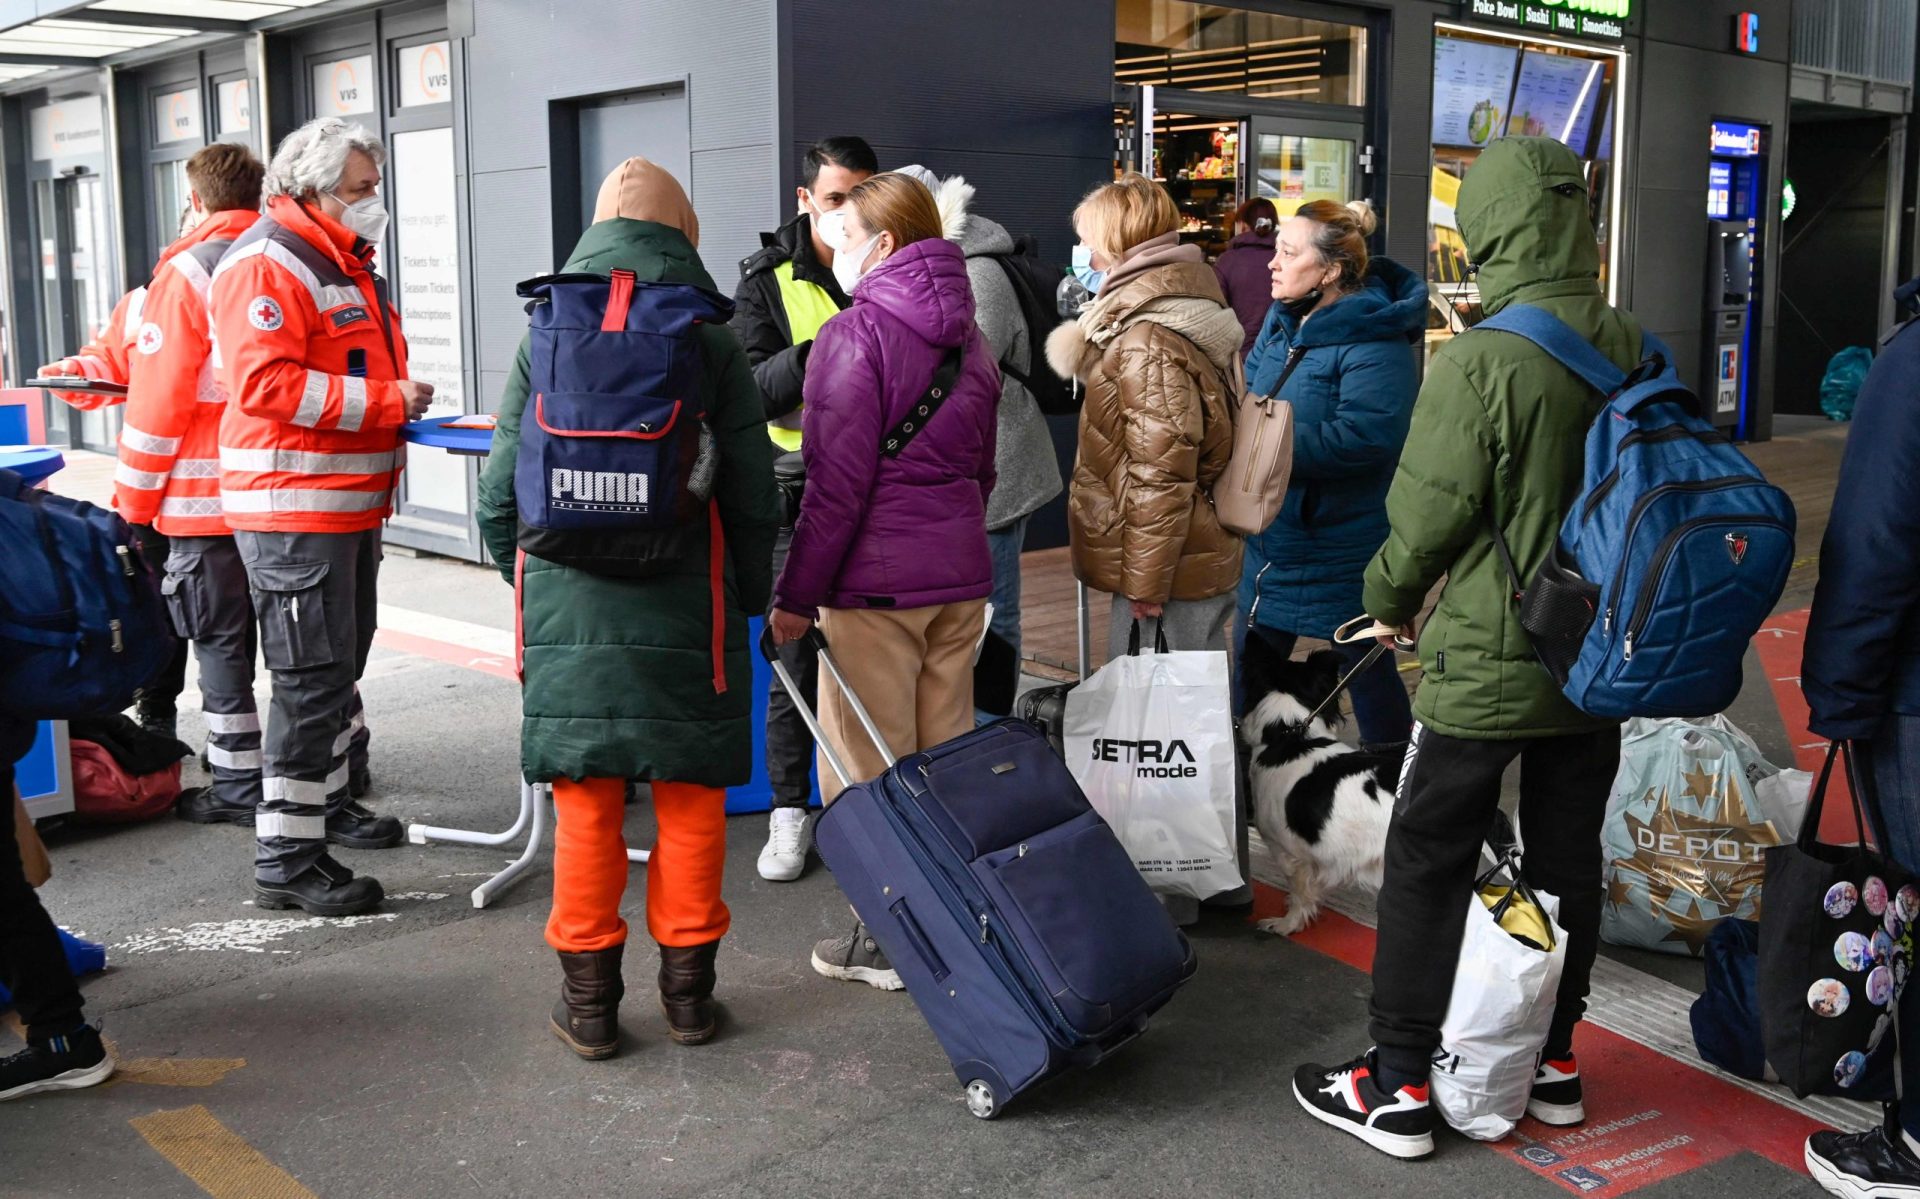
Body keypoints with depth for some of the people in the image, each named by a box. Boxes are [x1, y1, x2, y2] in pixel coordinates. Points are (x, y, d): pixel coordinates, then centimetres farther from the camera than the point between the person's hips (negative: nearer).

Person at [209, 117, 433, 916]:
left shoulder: (345, 263, 18)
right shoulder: (268, 265, -14)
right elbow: (264, 383, -25)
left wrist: (399, 398, 11)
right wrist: (385, 403, -23)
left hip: (349, 505, 10)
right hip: (294, 509, -10)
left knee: (339, 668, 21)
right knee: (312, 680, -9)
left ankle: (326, 802, 37)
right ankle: (285, 858, -3)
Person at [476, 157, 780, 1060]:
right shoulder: (711, 343, -1)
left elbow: (499, 493, 5)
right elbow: (753, 496, -1)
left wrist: (528, 582, 20)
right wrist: (749, 597, 13)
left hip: (568, 612, 1)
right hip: (684, 612, -1)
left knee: (585, 805, 9)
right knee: (691, 798, 10)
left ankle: (588, 997, 16)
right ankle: (688, 985, 20)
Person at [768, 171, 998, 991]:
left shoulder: (855, 335, -12)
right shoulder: (966, 336, 13)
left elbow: (838, 484, -16)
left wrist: (795, 596, -10)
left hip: (875, 584, -7)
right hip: (960, 577, 8)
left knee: (869, 769, 3)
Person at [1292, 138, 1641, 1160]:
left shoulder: (1478, 365, -21)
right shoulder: (1635, 352, -1)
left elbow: (1428, 518, -15)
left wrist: (1390, 599, 4)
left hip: (1487, 663, -6)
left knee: (1428, 865, 5)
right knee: (1568, 856, 18)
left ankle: (1397, 1087, 12)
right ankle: (1554, 1063, 31)